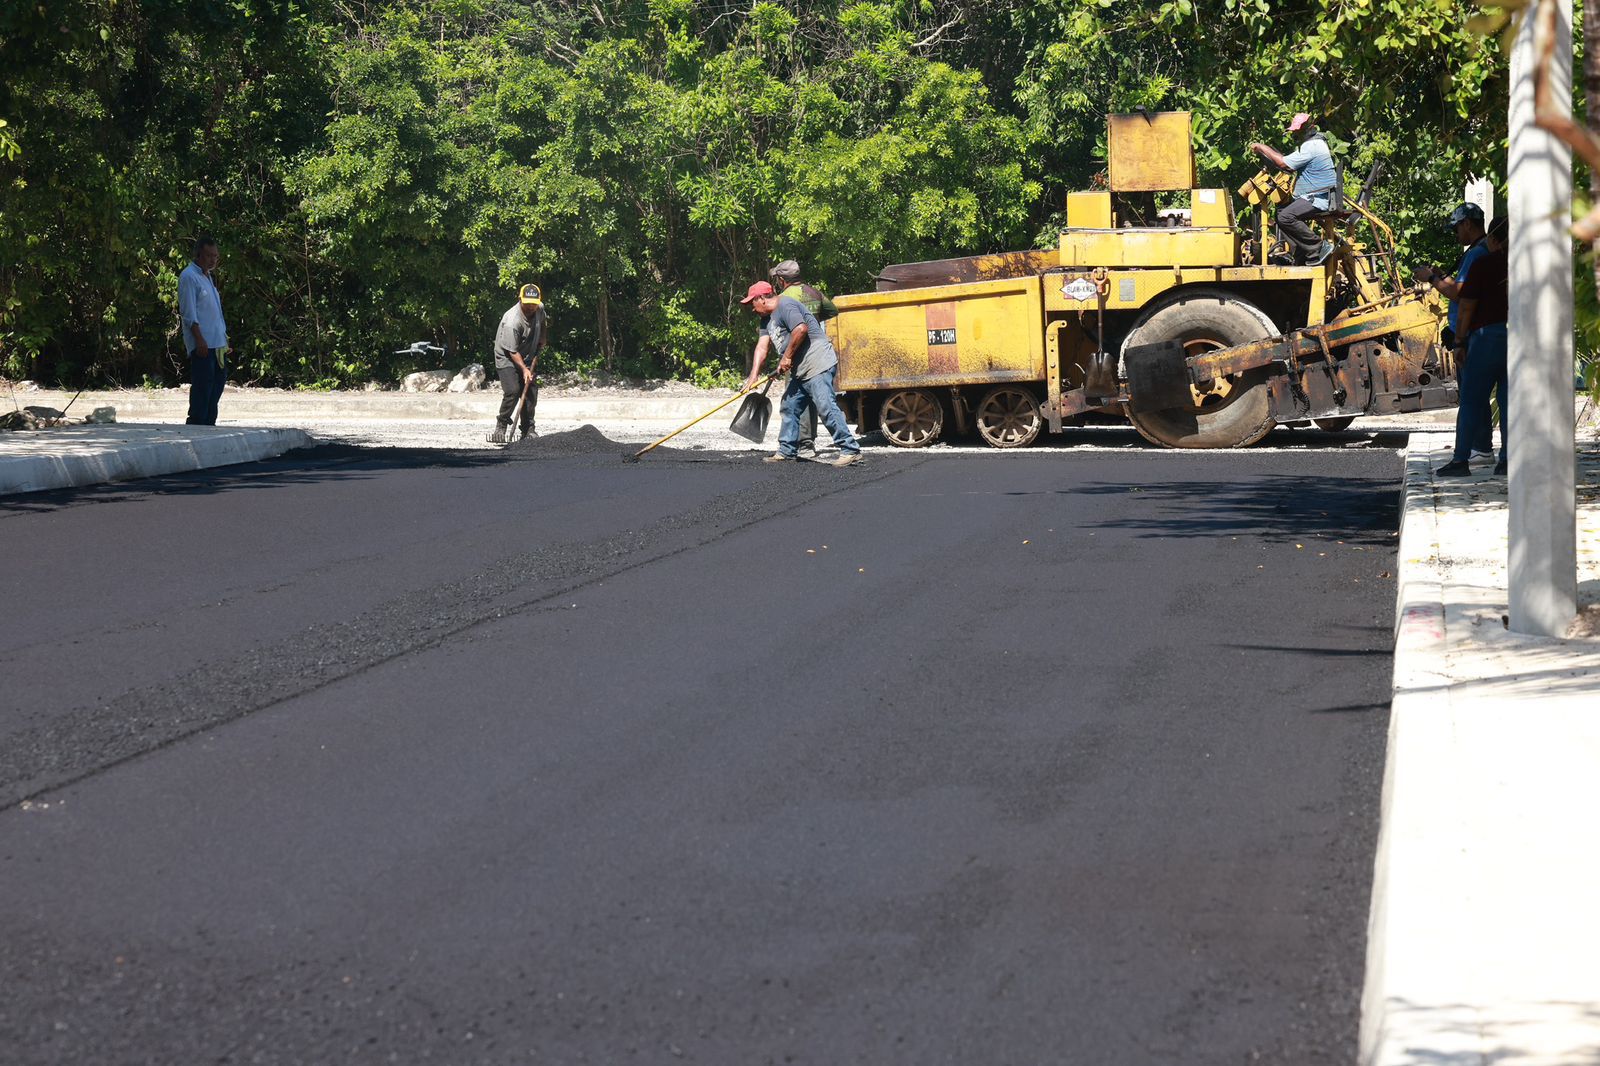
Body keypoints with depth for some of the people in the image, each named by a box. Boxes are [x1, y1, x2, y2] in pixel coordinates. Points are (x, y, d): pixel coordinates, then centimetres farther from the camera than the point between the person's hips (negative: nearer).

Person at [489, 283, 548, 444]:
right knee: (513, 391, -21)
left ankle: (528, 430, 9)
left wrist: (543, 340, 9)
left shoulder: (540, 308, -10)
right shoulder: (512, 321, -32)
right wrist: (524, 369, -28)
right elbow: (512, 351, -26)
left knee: (531, 391, 0)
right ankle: (501, 427, -7)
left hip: (527, 357, 7)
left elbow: (543, 322, 19)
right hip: (507, 358, -7)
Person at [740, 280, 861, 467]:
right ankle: (787, 452, 21)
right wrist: (753, 376, 6)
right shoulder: (768, 318, 23)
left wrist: (787, 357, -14)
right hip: (800, 371, 11)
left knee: (826, 408, -17)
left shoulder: (786, 306, -10)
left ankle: (850, 450, -18)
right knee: (789, 408, 14)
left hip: (818, 366, -11)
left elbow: (801, 329, -23)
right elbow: (762, 347, 17)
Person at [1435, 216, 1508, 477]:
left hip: (1488, 335, -5)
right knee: (1509, 399, 7)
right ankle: (1508, 459, 3)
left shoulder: (1483, 265, -5)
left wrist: (1460, 343, -2)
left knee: (1471, 400, 0)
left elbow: (1466, 308, -7)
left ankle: (1461, 460, -3)